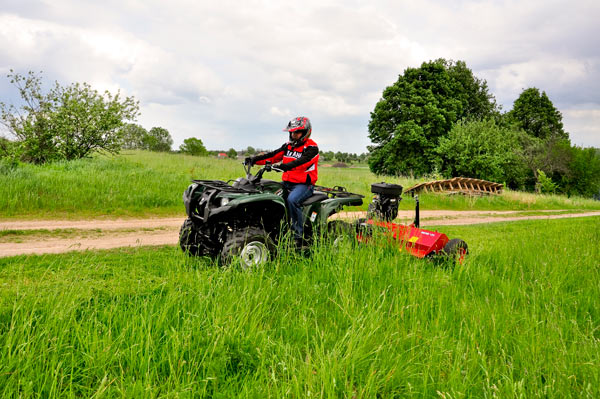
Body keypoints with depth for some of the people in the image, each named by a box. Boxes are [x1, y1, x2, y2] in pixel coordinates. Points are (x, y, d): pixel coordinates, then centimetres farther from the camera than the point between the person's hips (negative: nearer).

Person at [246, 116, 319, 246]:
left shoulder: (311, 148, -7)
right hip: (287, 182, 7)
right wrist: (255, 159, -6)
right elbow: (273, 156, 8)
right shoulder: (288, 146, 16)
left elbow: (301, 162, -25)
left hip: (304, 184, -7)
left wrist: (284, 166, -41)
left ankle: (298, 235, -25)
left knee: (292, 200, -35)